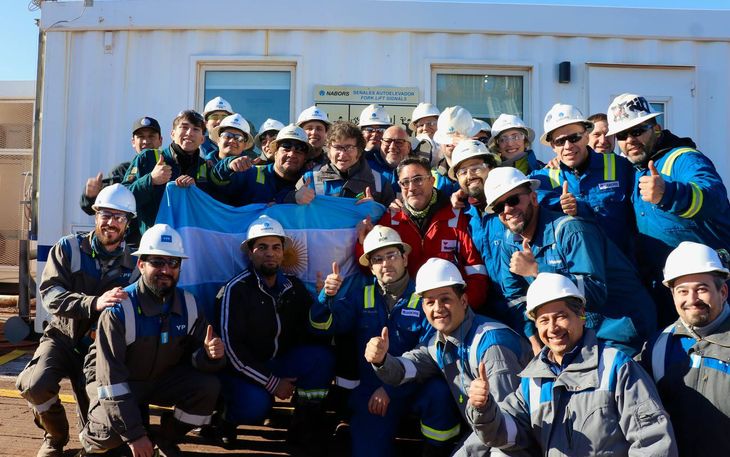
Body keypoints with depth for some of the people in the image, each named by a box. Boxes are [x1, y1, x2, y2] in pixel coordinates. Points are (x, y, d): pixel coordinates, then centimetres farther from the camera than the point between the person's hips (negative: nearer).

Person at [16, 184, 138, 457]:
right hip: (62, 337, 0)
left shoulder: (131, 267, -4)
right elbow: (49, 292, -19)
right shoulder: (68, 248, -6)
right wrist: (94, 303, -36)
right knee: (35, 385, -30)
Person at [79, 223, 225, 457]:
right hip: (113, 381, -4)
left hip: (161, 377, 4)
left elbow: (195, 358, -7)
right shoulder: (119, 310, -26)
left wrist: (210, 354, -34)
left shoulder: (189, 306, -12)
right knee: (113, 429, -32)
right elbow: (112, 378, -26)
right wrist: (134, 434, -27)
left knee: (208, 387, -21)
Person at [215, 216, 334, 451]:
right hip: (243, 369, -4)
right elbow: (231, 348, -19)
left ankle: (305, 428, -4)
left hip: (279, 362, 5)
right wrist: (271, 382, -20)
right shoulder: (236, 289, -15)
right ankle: (228, 414, 5)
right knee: (256, 406, -33)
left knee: (320, 357, -21)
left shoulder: (293, 286, 1)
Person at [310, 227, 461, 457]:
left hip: (415, 385, -1)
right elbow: (323, 325, -3)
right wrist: (327, 296, -24)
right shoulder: (359, 297, 6)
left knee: (439, 392, -31)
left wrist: (391, 390, -17)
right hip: (371, 390, 1)